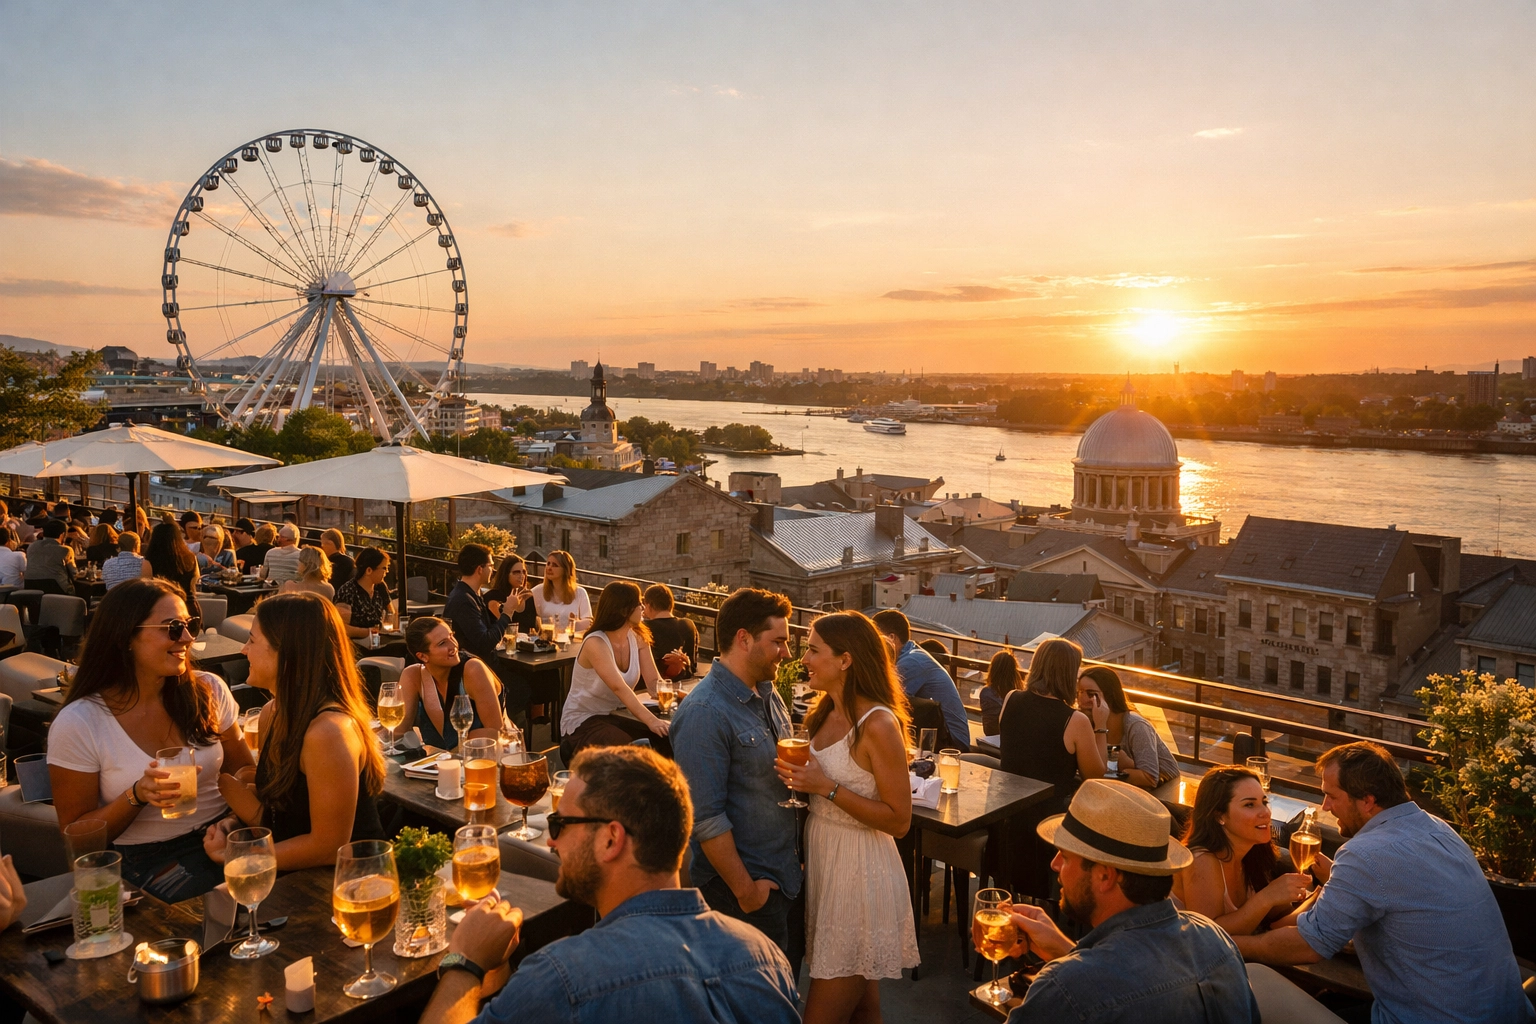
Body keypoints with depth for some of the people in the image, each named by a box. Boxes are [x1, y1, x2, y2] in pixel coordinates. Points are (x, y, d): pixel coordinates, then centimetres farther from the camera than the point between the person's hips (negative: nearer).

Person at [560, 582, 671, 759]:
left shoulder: (638, 638, -2)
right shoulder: (595, 643, -23)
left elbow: (653, 681, -9)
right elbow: (619, 687, -36)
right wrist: (651, 720, -47)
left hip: (615, 716, 7)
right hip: (582, 721, -7)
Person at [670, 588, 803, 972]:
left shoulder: (767, 693, 5)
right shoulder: (705, 713, -22)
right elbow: (706, 818, -22)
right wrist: (745, 890, -17)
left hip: (787, 877, 8)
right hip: (745, 885, -8)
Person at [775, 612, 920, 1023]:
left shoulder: (878, 724, -19)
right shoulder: (826, 712, 6)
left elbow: (898, 821, -18)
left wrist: (825, 787, -22)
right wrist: (800, 779, -1)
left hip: (859, 871, -8)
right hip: (821, 858, 8)